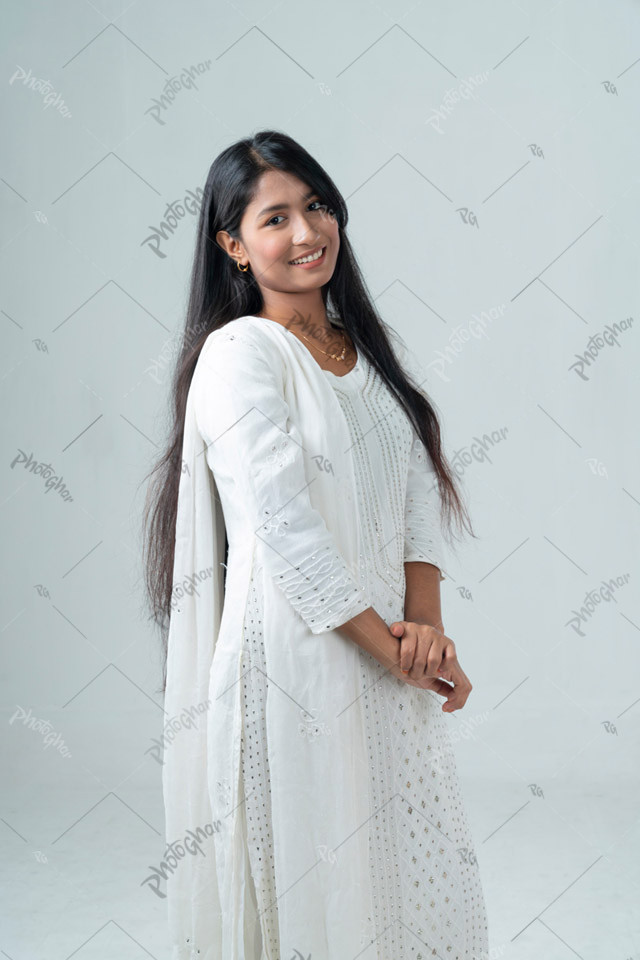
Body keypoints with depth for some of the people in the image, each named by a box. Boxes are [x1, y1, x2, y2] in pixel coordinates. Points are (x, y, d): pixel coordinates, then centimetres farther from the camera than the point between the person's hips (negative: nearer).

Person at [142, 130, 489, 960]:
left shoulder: (380, 350, 12)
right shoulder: (238, 353, -10)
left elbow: (422, 497, 6)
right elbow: (284, 529, -17)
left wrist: (427, 626, -9)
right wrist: (391, 647, -13)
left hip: (391, 666, 7)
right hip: (293, 663, -7)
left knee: (411, 871, 15)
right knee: (305, 885, 5)